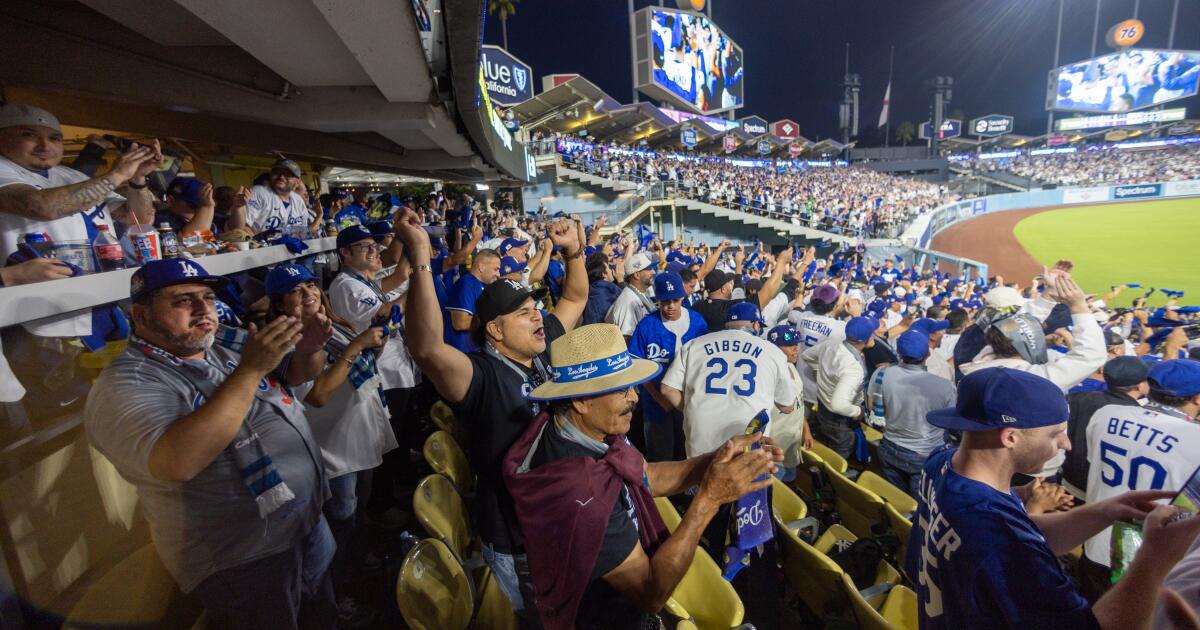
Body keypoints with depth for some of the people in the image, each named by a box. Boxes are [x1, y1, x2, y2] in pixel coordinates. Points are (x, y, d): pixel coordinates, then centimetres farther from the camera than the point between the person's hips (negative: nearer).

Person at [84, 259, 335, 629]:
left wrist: (309, 349, -14)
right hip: (242, 559, -6)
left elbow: (299, 373, 10)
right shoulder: (125, 385, -18)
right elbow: (178, 462, -36)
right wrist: (250, 369, -37)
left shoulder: (226, 343, 1)